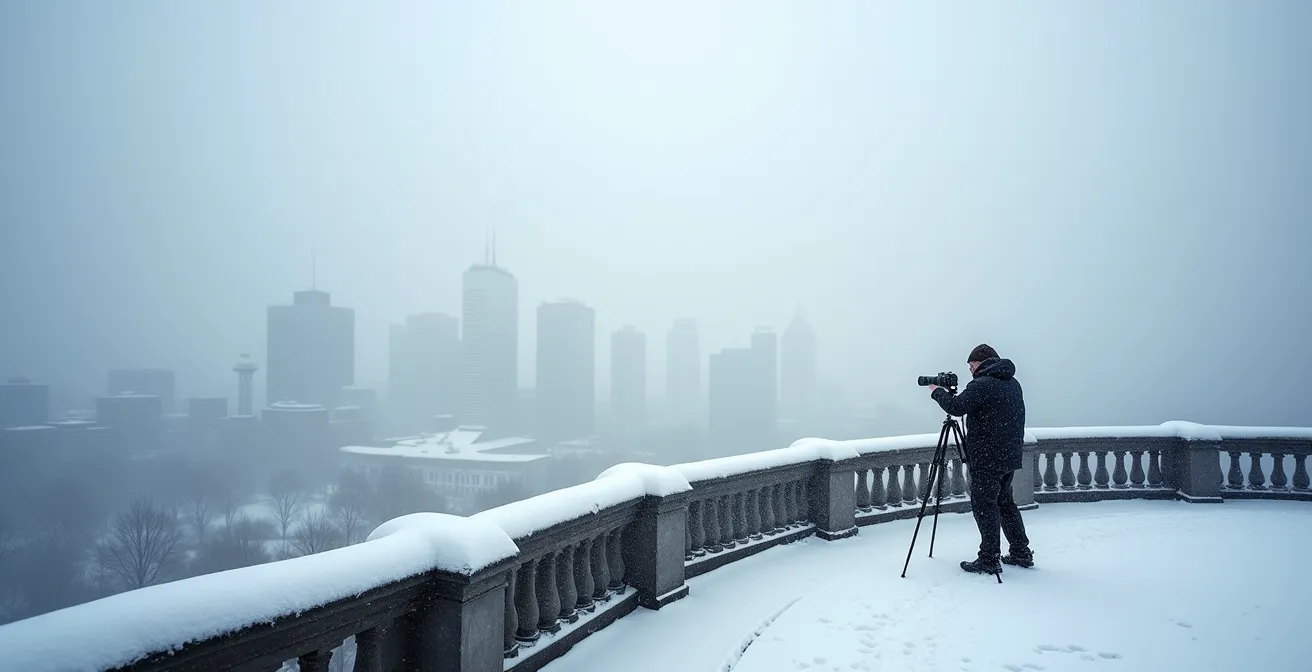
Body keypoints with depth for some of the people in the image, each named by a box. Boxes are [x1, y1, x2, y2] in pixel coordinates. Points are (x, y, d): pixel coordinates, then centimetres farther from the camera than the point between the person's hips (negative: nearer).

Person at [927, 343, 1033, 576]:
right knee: (1004, 502, 19)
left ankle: (989, 560, -1)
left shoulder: (983, 384, -16)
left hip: (987, 459, -9)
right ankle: (1021, 553, 23)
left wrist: (937, 392, -5)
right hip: (1010, 456, 9)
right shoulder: (1013, 383, 13)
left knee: (984, 506, -3)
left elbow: (956, 407, -20)